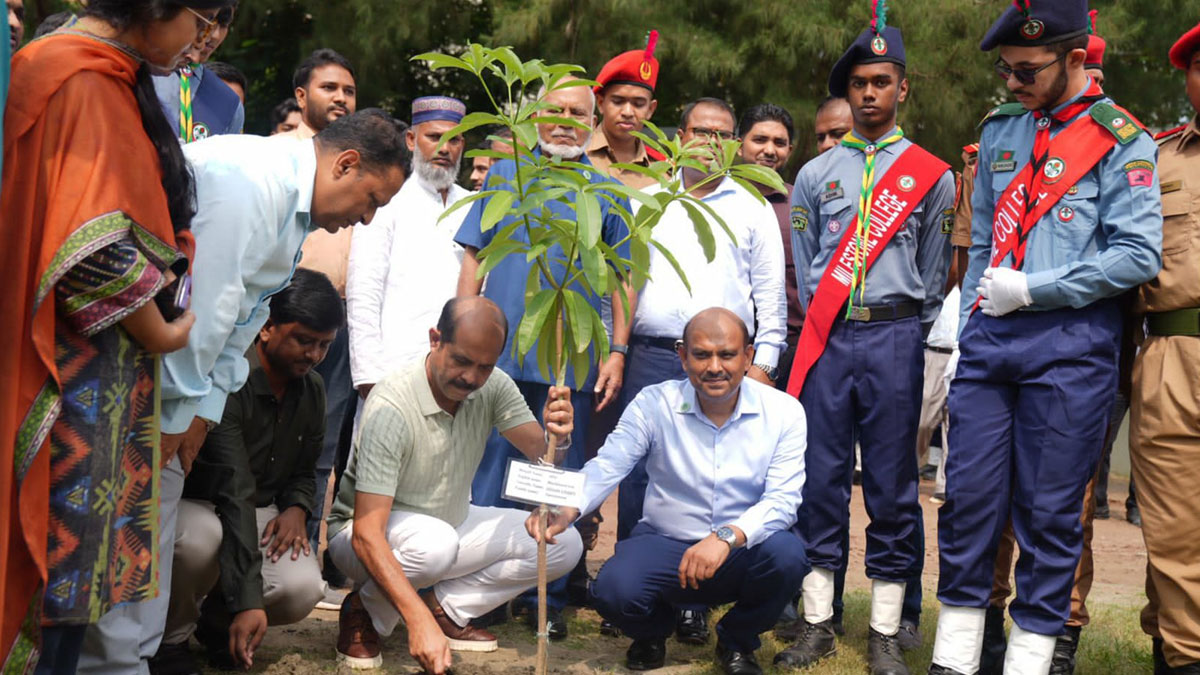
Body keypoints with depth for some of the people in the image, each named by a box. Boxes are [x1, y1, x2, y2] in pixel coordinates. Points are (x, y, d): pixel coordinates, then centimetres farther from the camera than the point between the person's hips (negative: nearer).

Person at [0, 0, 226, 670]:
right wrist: (161, 335, -8)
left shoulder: (105, 77, 16)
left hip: (98, 370, 10)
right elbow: (95, 249, -23)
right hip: (79, 373, -10)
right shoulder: (85, 81, -15)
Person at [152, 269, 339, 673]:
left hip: (260, 513, 6)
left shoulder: (312, 391, 0)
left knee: (303, 589, -25)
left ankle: (218, 622, 10)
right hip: (194, 504, -5)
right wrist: (248, 601, -38)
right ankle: (170, 640, -10)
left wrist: (296, 508, -11)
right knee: (202, 537, -42)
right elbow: (234, 492, -33)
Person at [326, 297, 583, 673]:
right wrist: (419, 622, -46)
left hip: (451, 522, 6)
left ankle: (445, 608, -2)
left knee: (564, 545, -9)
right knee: (434, 543, -40)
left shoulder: (492, 386, -10)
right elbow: (367, 534, -35)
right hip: (368, 535, -6)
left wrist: (555, 436, -41)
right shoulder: (392, 406, -30)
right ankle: (364, 612, -9)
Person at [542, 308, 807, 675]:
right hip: (664, 544, 0)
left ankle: (737, 639, 2)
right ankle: (651, 630, 12)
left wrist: (728, 535, -34)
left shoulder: (783, 411, -7)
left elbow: (783, 499, -15)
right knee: (613, 589, -30)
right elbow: (607, 466, -13)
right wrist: (567, 509, -35)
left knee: (786, 554, -33)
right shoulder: (654, 404, -5)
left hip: (744, 552, 0)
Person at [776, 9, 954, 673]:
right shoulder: (815, 175, 13)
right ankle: (817, 621, 9)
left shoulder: (931, 175, 8)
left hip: (895, 337, -2)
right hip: (828, 339, 2)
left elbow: (935, 270, 9)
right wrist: (824, 328, 9)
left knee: (892, 482, -1)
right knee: (821, 476, 1)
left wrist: (907, 333, 6)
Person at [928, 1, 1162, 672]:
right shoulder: (1000, 130, 14)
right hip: (990, 339, 5)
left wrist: (1030, 290, -11)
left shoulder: (1122, 139, -4)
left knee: (1050, 509, 1)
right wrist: (969, 330, 14)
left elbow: (1138, 255, -11)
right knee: (969, 495, 4)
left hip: (1069, 345, -5)